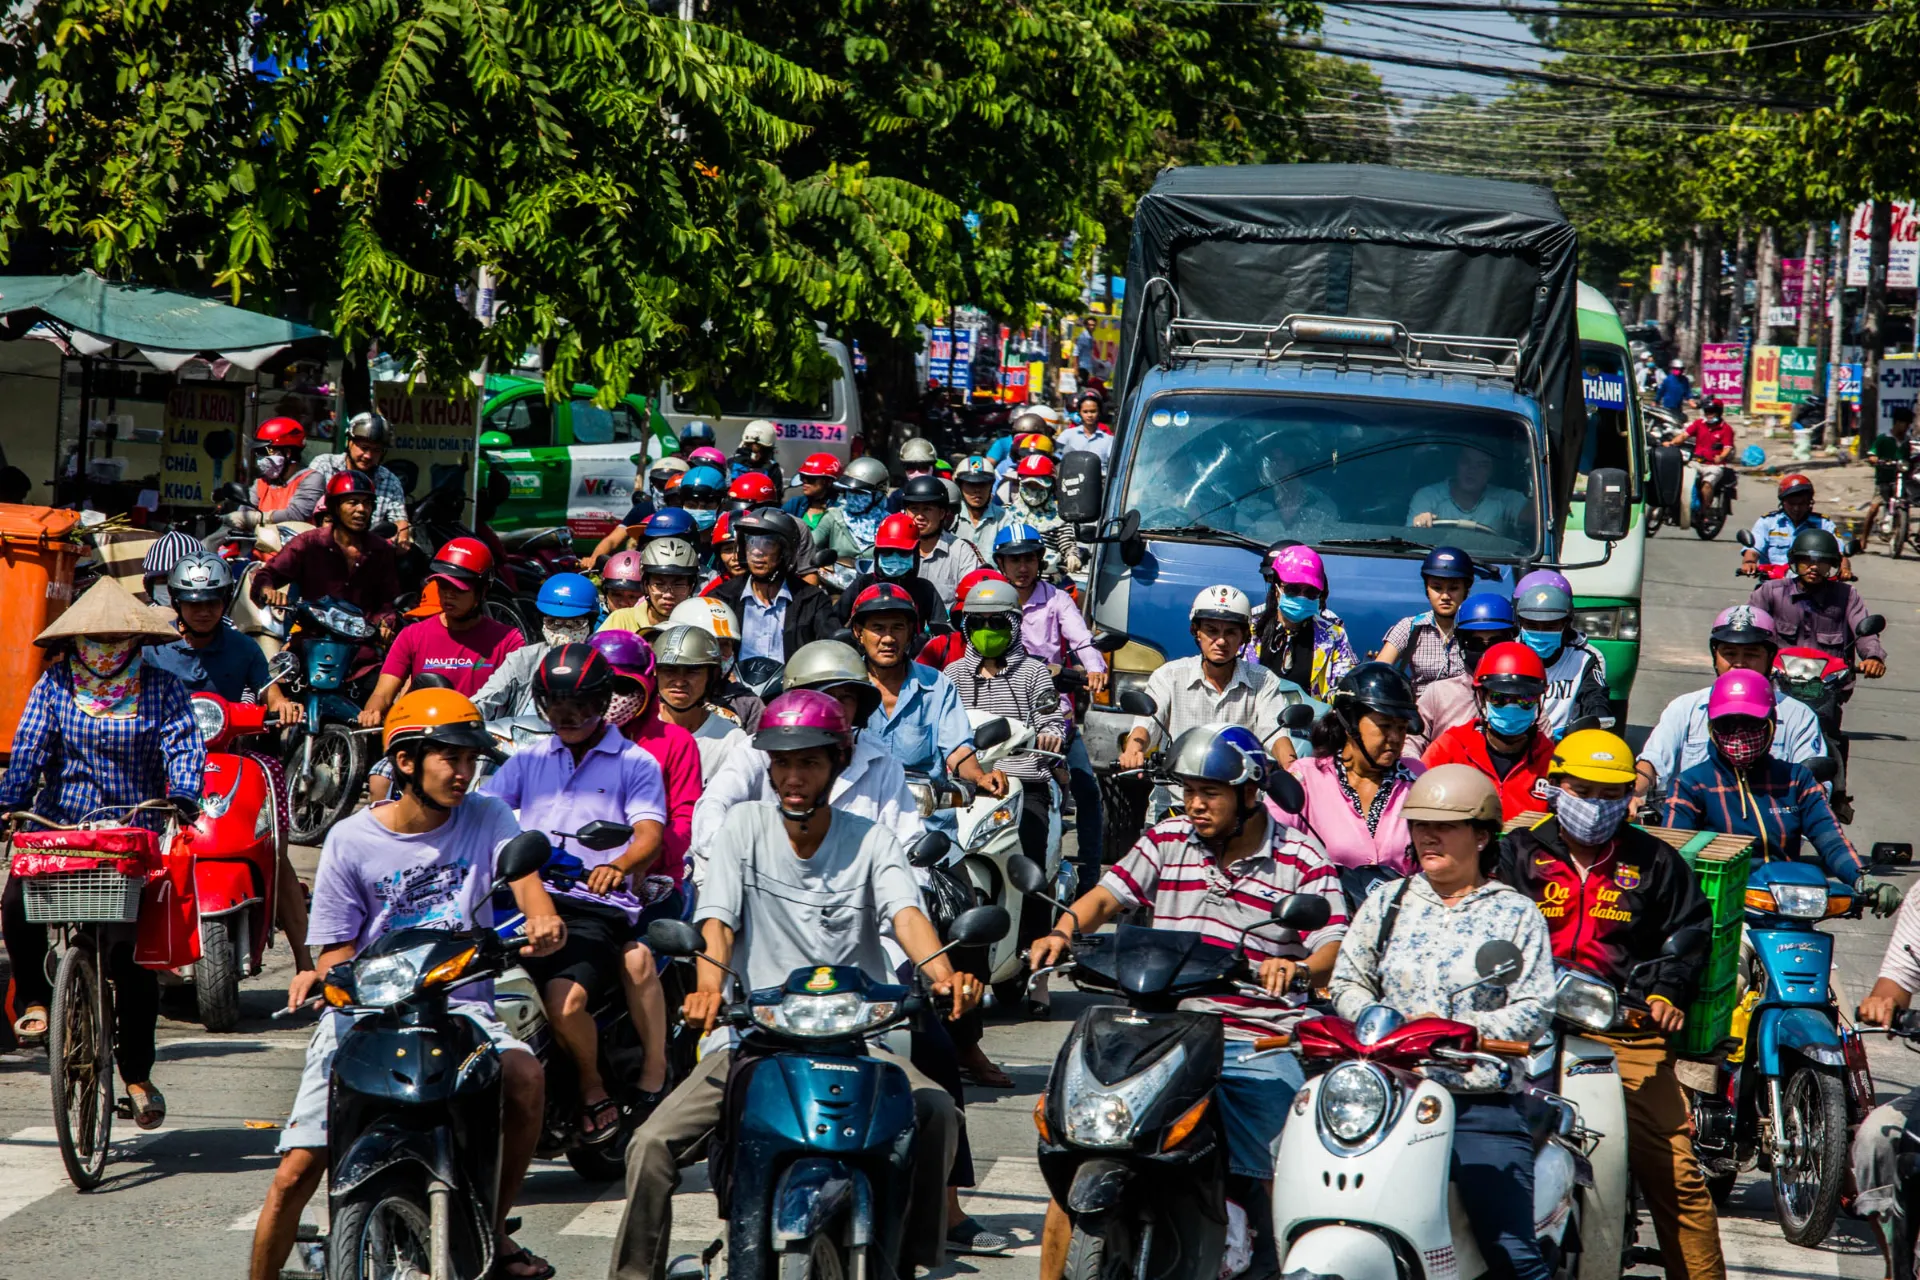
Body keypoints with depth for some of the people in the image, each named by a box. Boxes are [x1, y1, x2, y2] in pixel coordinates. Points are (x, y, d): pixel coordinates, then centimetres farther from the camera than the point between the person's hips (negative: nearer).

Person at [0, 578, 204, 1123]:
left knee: (133, 953, -7)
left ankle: (136, 1073, 7)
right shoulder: (54, 686, 8)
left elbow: (183, 746, -9)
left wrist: (183, 797, -29)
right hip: (58, 828, 1)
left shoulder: (161, 690, 5)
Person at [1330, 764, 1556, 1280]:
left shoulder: (1516, 914, 7)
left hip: (1482, 1106, -3)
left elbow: (1535, 1008, -1)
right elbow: (1348, 981, 14)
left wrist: (1459, 1030, -15)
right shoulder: (1386, 904, 16)